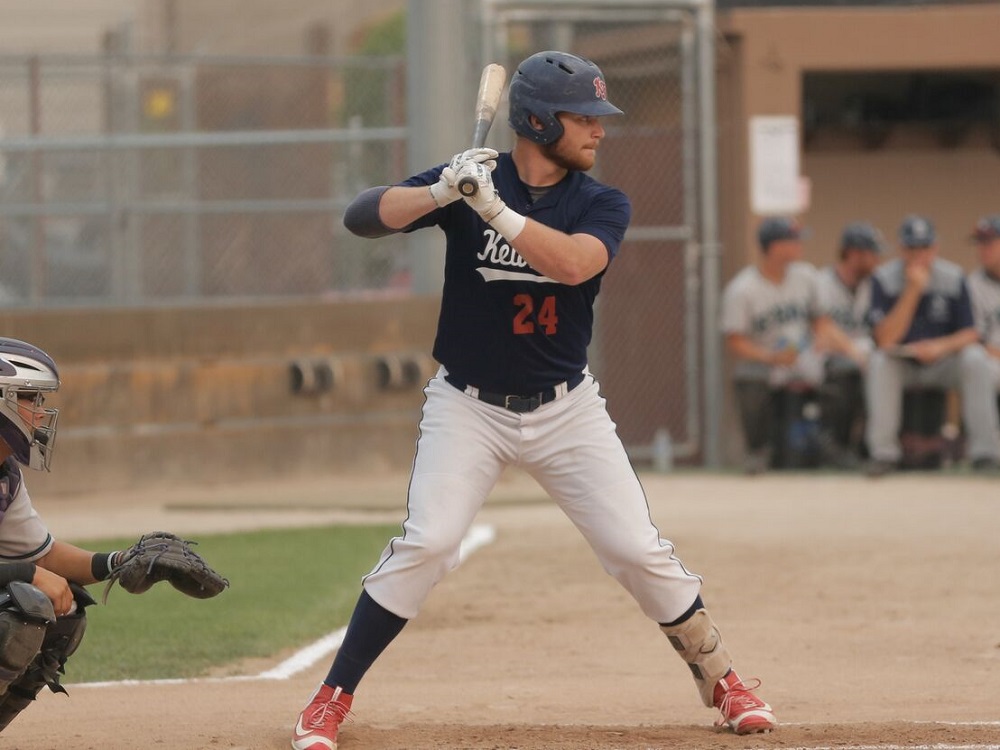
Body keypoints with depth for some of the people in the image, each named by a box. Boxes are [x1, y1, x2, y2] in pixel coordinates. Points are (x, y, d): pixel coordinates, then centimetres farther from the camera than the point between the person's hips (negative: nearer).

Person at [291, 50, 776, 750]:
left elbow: (573, 264, -27)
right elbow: (361, 217, -18)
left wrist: (493, 207, -36)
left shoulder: (602, 204, -5)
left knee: (638, 549, -2)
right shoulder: (470, 179, -8)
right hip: (467, 406, -2)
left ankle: (721, 679, 18)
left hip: (565, 409, 2)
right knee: (426, 543, -17)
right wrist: (443, 193, -34)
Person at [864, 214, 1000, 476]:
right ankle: (883, 452, -27)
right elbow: (885, 339, -22)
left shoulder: (953, 278, -7)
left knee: (976, 358, -28)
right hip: (900, 363, -1)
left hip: (942, 361, 1)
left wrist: (941, 346, -30)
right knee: (878, 362, -32)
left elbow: (970, 334, -8)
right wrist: (913, 290, -28)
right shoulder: (884, 279, -11)